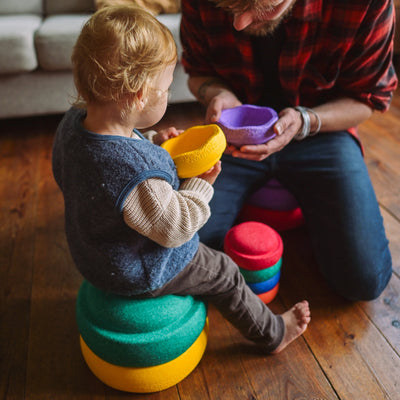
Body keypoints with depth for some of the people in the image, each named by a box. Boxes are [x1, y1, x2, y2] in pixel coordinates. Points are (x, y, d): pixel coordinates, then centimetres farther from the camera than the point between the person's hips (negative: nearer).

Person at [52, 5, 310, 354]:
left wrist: (153, 145, -5)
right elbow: (175, 227, -29)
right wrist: (202, 182, -17)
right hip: (141, 275, -8)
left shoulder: (75, 120, -15)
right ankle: (272, 334, 36)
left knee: (199, 251, 31)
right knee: (223, 274, 12)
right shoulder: (138, 175, -43)